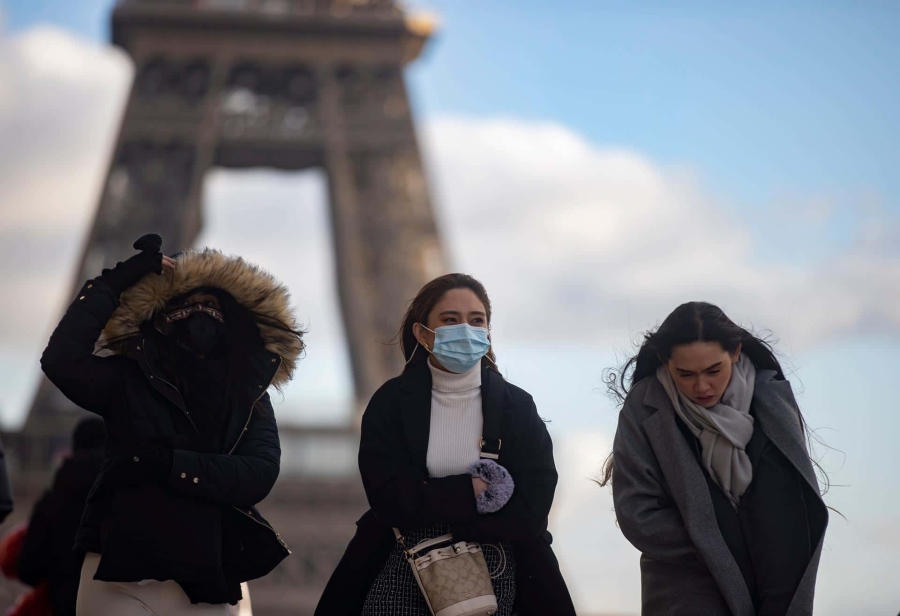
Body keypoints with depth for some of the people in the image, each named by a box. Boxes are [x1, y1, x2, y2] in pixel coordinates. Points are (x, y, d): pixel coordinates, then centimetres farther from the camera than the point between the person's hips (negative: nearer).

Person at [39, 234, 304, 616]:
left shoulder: (250, 398, 9)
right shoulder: (129, 381, 7)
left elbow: (260, 474, -7)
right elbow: (62, 361, -11)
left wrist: (169, 464, -17)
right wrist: (112, 285, -7)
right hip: (120, 580, -1)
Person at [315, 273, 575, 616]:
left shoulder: (518, 407, -2)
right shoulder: (390, 403, -4)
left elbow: (530, 512, -12)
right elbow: (391, 501, -15)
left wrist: (430, 506, -16)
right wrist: (474, 490, -17)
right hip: (401, 578, -1)